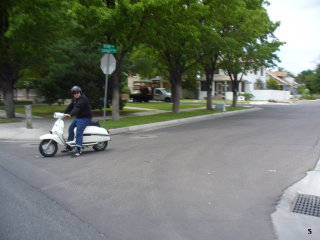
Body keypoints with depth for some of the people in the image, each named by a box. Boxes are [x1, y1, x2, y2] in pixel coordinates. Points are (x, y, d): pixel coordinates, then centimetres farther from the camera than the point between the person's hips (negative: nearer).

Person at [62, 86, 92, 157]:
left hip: (85, 118, -10)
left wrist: (70, 114, -45)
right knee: (70, 128, 10)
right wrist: (64, 113, -7)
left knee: (79, 132, -22)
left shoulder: (83, 99, -19)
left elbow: (77, 108, -33)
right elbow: (70, 106, 9)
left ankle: (78, 150, -26)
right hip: (78, 117, 10)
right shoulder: (75, 99, 13)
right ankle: (69, 146, 21)